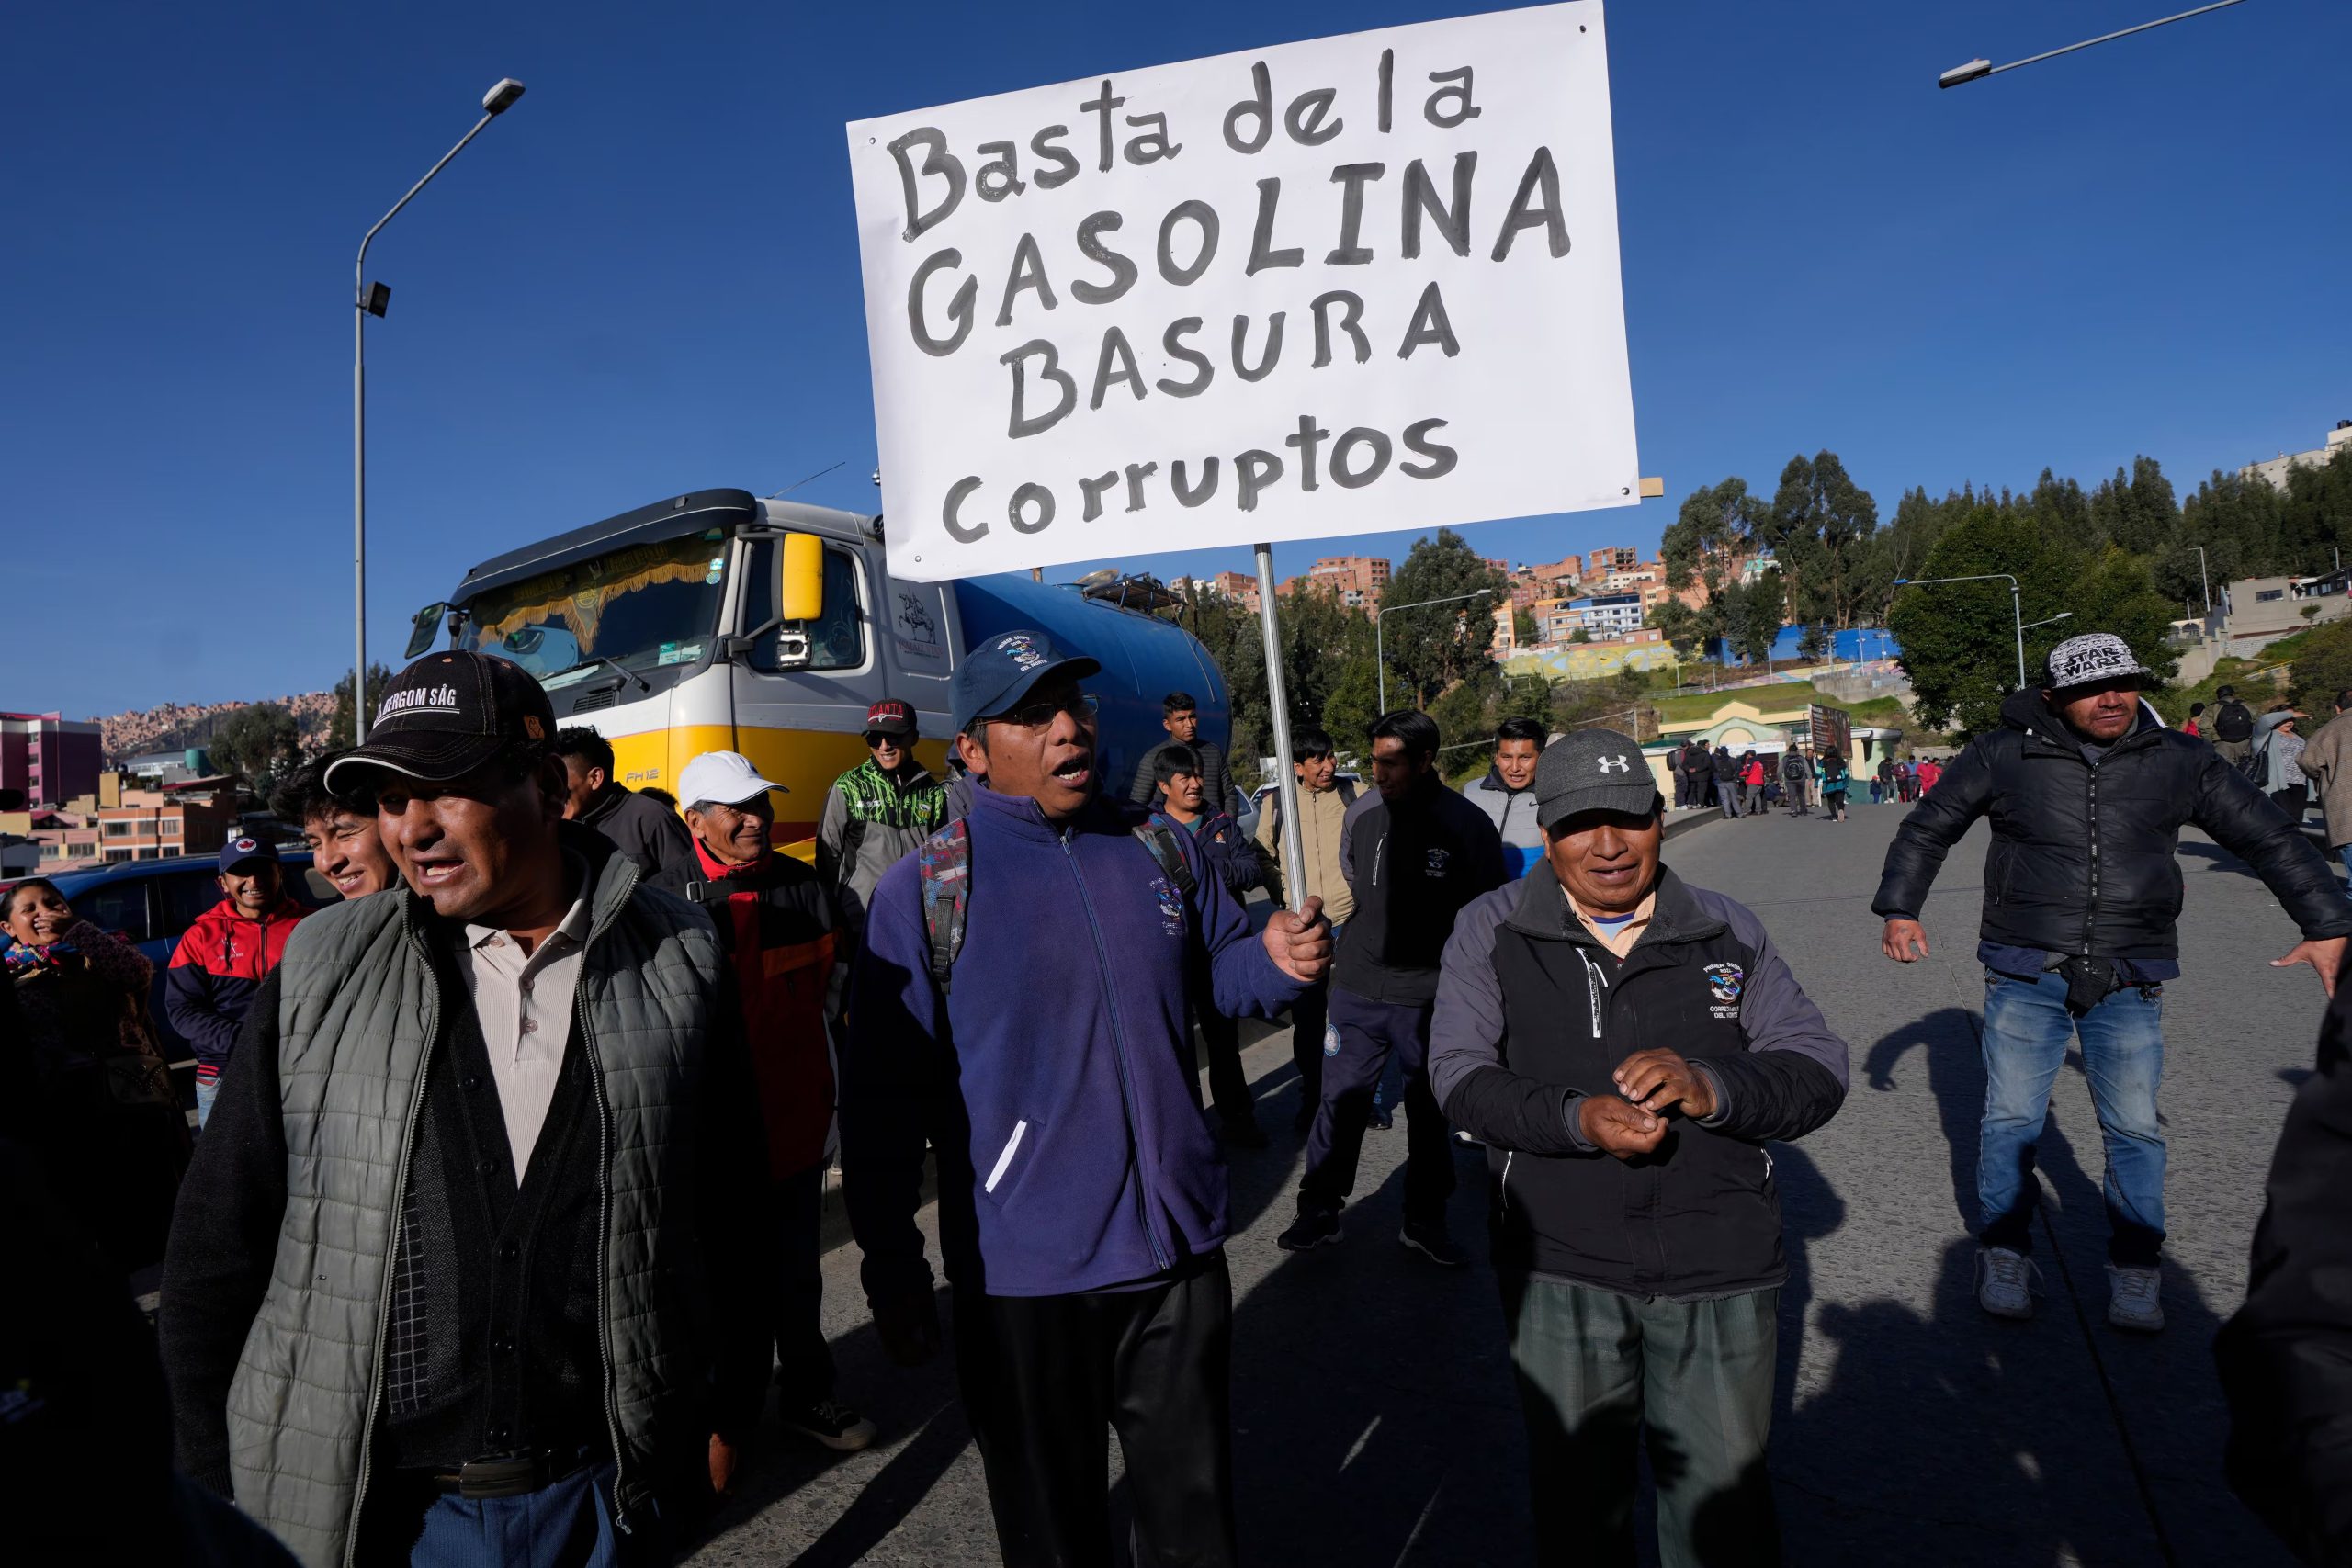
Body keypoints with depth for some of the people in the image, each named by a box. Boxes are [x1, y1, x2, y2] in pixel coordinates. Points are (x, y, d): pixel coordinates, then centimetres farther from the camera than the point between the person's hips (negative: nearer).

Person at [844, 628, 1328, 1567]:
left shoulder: (1162, 851, 2)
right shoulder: (924, 892, -11)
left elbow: (1221, 969, 14)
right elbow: (883, 1100, -10)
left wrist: (1278, 960, -9)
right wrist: (892, 1270, -8)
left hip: (1180, 1250, 4)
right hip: (1024, 1277, -3)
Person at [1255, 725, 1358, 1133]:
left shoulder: (1354, 794, -1)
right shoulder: (1275, 804, 2)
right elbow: (1264, 856, 15)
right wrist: (1282, 894, 5)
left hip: (1352, 921, -1)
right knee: (1306, 1016, 9)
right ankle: (1311, 1096, 25)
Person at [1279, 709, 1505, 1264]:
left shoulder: (1468, 824, -9)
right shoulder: (1362, 813, 0)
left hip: (1430, 997, -2)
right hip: (1357, 989, 2)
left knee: (1430, 1112, 13)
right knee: (1339, 1099, 9)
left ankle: (1425, 1221, 30)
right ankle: (1320, 1210, 25)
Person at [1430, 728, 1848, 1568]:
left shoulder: (1730, 932, 3)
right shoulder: (1491, 931, -2)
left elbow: (1819, 1071, -1)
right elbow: (1461, 1074, -7)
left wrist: (1711, 1088, -21)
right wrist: (1578, 1119, -24)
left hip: (1720, 1271, 1)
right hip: (1558, 1269, -1)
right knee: (1574, 1496, 17)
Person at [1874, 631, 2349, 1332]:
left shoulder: (2180, 761, 3)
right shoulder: (2004, 755, -3)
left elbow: (2271, 839, 11)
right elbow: (1926, 830, 5)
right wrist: (1900, 910, -2)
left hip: (2129, 984, 2)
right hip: (2024, 977, -1)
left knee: (2134, 1128, 7)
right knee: (2010, 1120, 5)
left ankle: (2136, 1267, 26)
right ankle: (2005, 1252, 22)